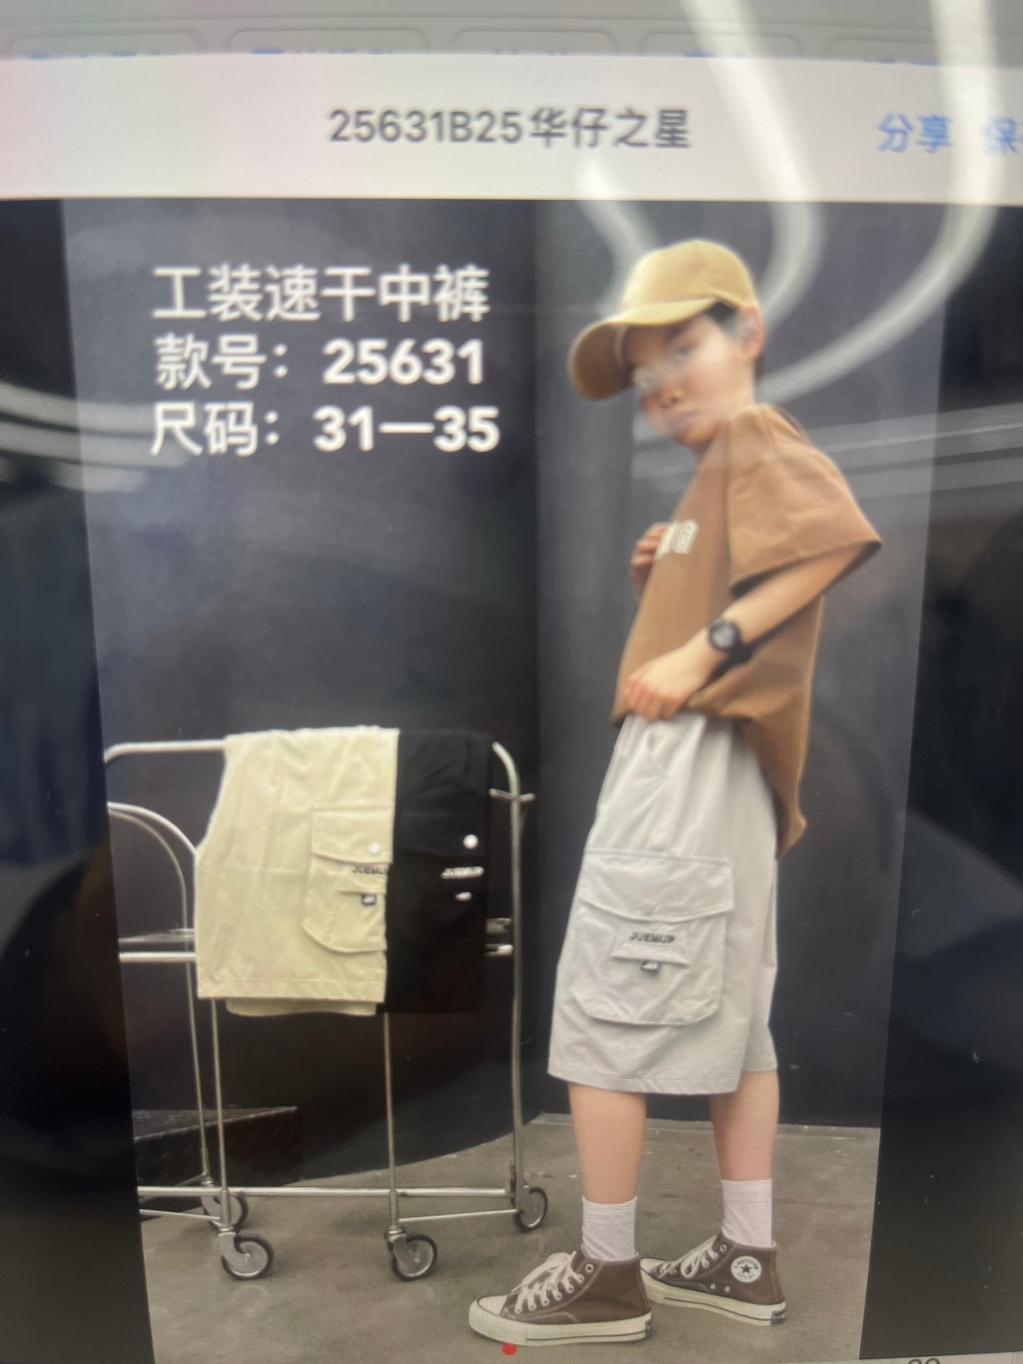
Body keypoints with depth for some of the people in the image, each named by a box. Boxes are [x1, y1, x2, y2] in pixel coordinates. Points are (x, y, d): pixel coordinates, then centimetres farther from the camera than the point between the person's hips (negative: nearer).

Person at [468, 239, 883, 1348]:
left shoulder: (756, 440, -5)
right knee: (728, 1012, 14)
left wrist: (704, 649, -26)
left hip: (690, 754, -11)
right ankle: (746, 1260, 26)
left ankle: (605, 1277, 10)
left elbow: (839, 532, -26)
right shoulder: (725, 468, 22)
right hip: (715, 768, 11)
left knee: (600, 1015, -3)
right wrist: (672, 575, 8)